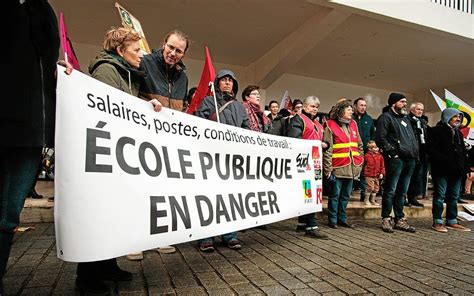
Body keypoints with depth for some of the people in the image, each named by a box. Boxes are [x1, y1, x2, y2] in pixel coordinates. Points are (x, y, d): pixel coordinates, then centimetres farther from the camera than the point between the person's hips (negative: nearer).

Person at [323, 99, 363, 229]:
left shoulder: (353, 124, 14)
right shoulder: (331, 125, -5)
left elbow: (360, 145, 19)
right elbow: (327, 148, -9)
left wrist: (360, 162, 12)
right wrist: (328, 168, -12)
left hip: (352, 167, 6)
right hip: (338, 167, -6)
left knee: (346, 195, 13)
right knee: (335, 195, 3)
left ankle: (342, 219, 25)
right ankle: (333, 220, 15)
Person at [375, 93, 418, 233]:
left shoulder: (405, 118, 24)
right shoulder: (386, 117, -2)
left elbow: (412, 138, 28)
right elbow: (380, 138, -12)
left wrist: (415, 153, 15)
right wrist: (392, 150, -16)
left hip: (409, 159, 8)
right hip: (396, 159, -8)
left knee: (402, 192, 13)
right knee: (391, 191, -4)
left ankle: (400, 220, 20)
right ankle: (386, 219, 5)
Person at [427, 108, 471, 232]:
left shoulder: (458, 133, 21)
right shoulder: (436, 131, -3)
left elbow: (464, 152, 22)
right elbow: (431, 149, -12)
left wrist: (467, 168, 14)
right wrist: (444, 160, -21)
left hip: (456, 170, 8)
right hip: (441, 170, -8)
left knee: (454, 196, 10)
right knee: (440, 195, -3)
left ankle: (452, 222, 19)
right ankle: (437, 222, 3)